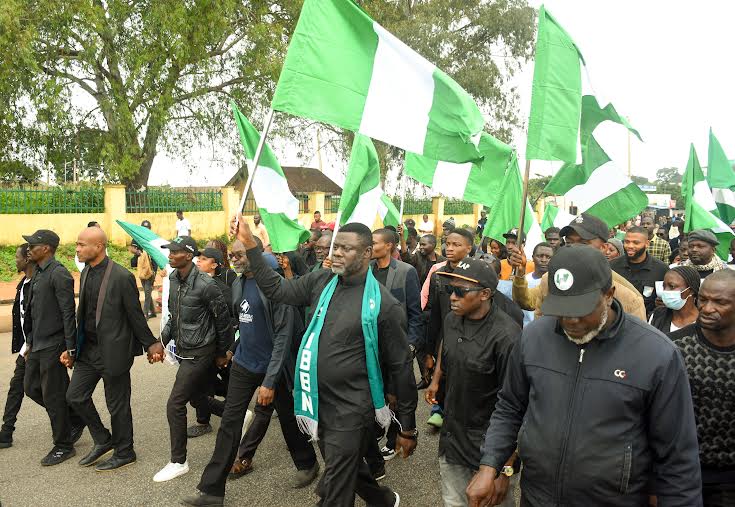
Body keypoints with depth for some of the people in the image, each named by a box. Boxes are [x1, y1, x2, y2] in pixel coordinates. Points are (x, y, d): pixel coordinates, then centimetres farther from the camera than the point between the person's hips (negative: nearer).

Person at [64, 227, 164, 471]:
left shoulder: (122, 277, -18)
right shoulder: (86, 273, 6)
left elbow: (135, 316, -12)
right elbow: (82, 314, 12)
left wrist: (151, 345, -7)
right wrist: (73, 348, 13)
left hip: (113, 351, -8)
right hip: (88, 350, 8)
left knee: (117, 405, 5)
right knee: (75, 396, 12)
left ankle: (124, 453, 25)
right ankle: (103, 439, 31)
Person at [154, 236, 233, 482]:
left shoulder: (205, 284, -23)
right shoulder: (174, 278, 1)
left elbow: (223, 319, -13)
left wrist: (222, 353, -3)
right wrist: (162, 339, 5)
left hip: (199, 353, -8)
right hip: (183, 350, 8)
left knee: (175, 405, -7)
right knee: (198, 399, 20)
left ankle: (178, 462, 9)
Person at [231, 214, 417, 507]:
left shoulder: (383, 304, -15)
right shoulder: (321, 282, 1)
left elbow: (401, 367, -10)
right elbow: (277, 290, 5)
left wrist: (408, 428, -5)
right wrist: (249, 245, -4)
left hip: (351, 412, -6)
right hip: (319, 404, 6)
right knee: (348, 470, 26)